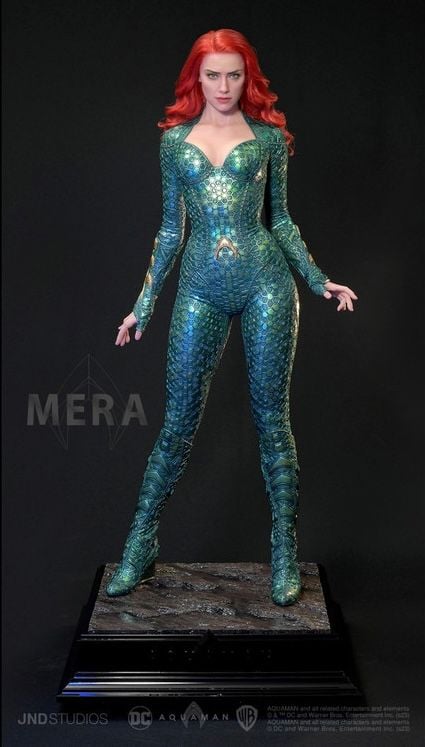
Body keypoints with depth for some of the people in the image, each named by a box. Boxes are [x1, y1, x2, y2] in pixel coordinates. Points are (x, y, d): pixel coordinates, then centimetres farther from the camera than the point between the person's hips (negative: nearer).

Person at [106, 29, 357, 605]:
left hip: (265, 282, -1)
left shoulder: (268, 136, 8)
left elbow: (281, 219, 12)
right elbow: (171, 228, 13)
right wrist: (144, 303, 11)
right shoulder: (175, 139, 11)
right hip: (201, 288, 1)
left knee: (272, 418, 2)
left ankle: (285, 554, 14)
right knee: (178, 421, 3)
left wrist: (319, 280, 4)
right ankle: (140, 548, 17)